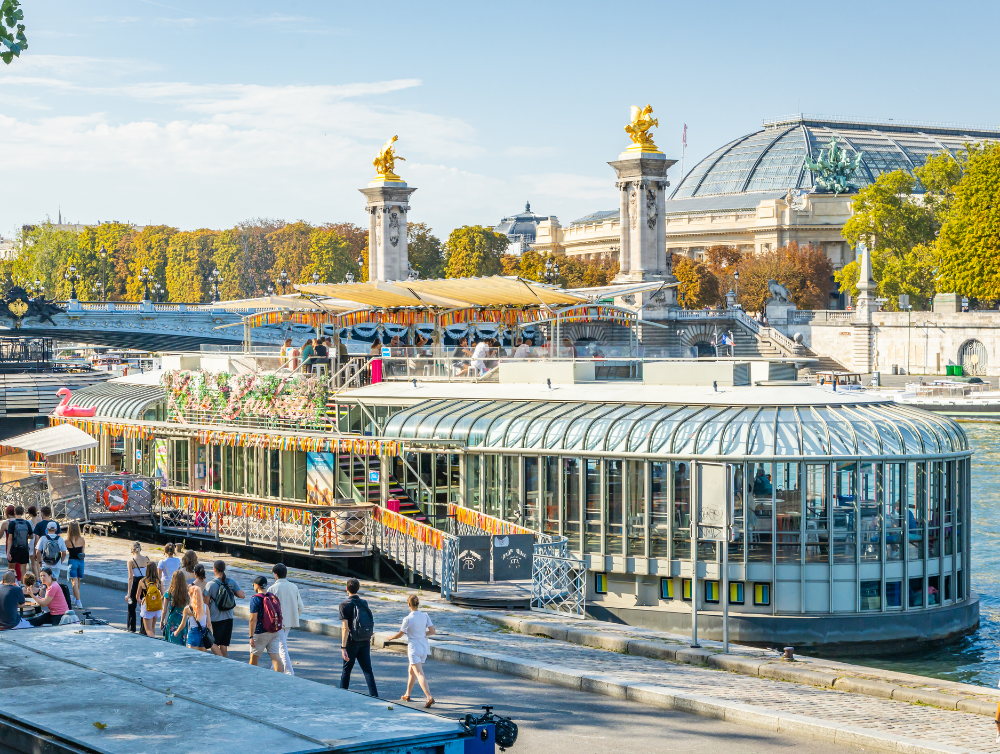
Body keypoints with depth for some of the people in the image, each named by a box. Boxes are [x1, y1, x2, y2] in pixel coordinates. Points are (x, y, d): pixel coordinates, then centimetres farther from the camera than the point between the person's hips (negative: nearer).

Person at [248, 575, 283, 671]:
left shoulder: (255, 599, -13)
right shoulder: (274, 597, 8)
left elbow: (253, 619, -16)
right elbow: (279, 615, 13)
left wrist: (251, 636, -15)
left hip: (261, 633, -6)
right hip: (275, 632, 6)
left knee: (253, 657, 12)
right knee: (274, 655, -1)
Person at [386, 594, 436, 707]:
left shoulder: (408, 619, -15)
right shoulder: (425, 616, -1)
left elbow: (399, 634, -4)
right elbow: (432, 631, 0)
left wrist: (391, 637, 17)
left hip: (414, 648, -6)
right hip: (424, 647, 6)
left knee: (419, 674, -12)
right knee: (411, 671, 24)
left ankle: (429, 697, -26)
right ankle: (407, 695, 34)